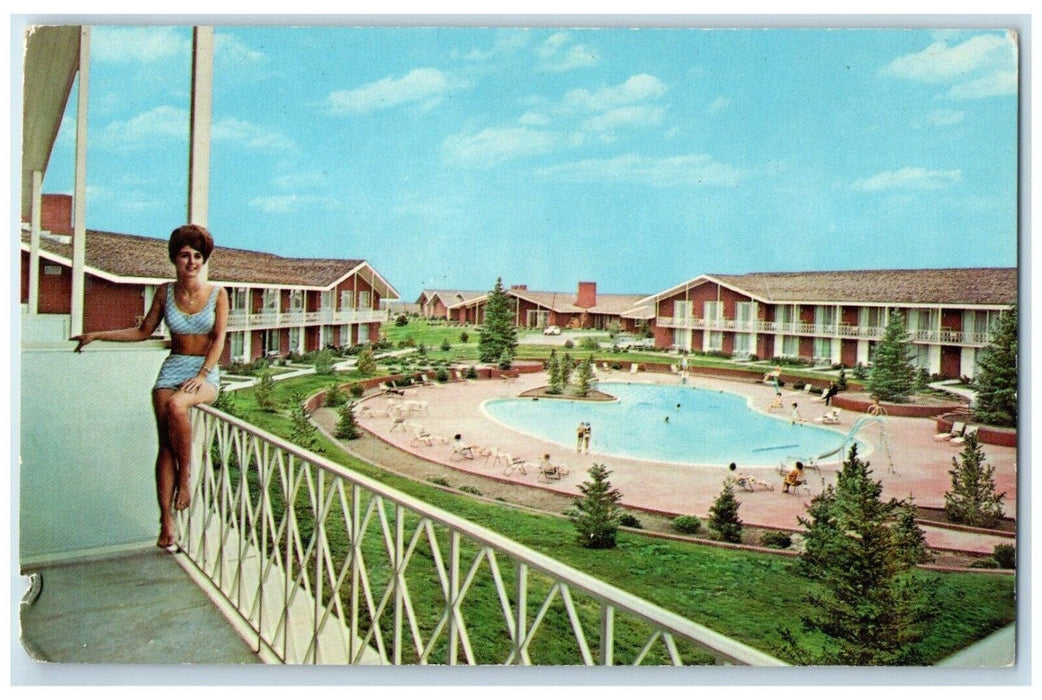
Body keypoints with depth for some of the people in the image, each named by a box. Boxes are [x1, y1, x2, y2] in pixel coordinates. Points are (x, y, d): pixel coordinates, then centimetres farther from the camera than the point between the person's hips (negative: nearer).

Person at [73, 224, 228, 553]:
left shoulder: (217, 294, 0)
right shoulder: (165, 292, 8)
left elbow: (218, 339, -4)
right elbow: (143, 331, 17)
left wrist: (202, 375, -14)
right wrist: (97, 335, 15)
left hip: (205, 372, -3)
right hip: (172, 368, 3)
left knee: (176, 405, -36)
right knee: (165, 445, -7)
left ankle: (186, 475, -18)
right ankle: (166, 524, -5)